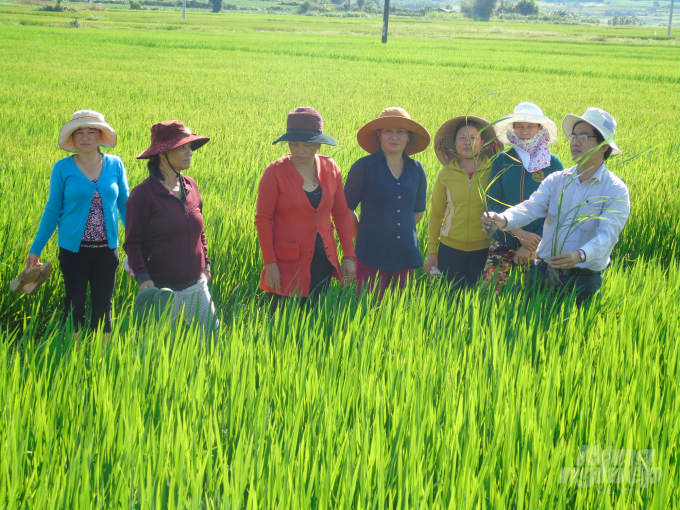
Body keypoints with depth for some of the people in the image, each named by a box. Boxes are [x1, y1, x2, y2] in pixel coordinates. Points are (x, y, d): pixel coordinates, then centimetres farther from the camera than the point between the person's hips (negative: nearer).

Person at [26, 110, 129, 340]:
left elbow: (125, 205, 10)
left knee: (103, 306, 9)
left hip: (107, 249, 1)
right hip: (74, 249, -1)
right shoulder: (62, 168, -3)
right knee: (75, 305, 7)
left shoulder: (115, 165, 1)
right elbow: (52, 211, 3)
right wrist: (35, 250, 2)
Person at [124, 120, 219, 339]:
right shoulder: (144, 194, -9)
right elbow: (133, 242, -8)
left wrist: (205, 263, 19)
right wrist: (142, 277, -18)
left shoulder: (190, 186, 7)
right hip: (161, 290, -5)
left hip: (196, 286, 5)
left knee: (212, 336, 7)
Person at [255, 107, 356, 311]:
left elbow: (341, 213, 8)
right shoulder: (275, 172, -10)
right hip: (288, 264, -4)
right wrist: (270, 263, -12)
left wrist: (349, 256, 4)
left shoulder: (330, 169, 2)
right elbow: (263, 219, -8)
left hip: (323, 261, 4)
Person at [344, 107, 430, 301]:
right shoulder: (364, 167, -5)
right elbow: (346, 209, 1)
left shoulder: (416, 170, 8)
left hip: (405, 256, 4)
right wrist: (364, 234, 4)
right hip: (372, 256, -4)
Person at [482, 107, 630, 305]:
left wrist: (580, 255, -37)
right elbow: (531, 207, -8)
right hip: (543, 272, 3)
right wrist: (504, 219, -29)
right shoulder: (556, 180, 7)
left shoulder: (616, 190, -5)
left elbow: (607, 234, -18)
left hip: (583, 279, -3)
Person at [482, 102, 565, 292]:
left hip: (539, 242, -1)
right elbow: (493, 202, 0)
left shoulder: (553, 164, 0)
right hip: (504, 241, 1)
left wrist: (531, 246, -11)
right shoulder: (502, 161, 3)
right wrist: (519, 233, -13)